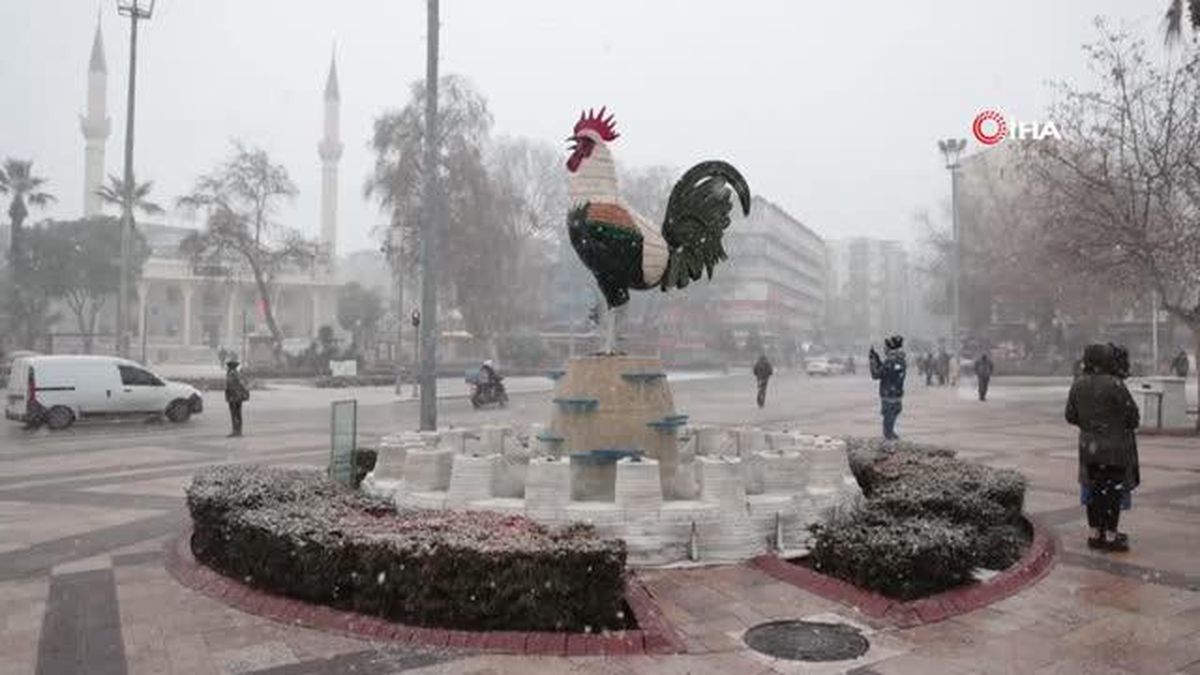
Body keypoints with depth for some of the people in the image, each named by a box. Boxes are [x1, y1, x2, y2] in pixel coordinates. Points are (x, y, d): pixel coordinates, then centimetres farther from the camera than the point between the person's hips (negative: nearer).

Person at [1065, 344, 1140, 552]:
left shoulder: (1078, 385, 0)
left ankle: (1095, 534, 20)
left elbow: (1071, 416, 5)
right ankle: (1111, 536, 8)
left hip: (1088, 446, 6)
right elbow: (1131, 414, -12)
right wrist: (1128, 426, 9)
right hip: (1115, 447, -6)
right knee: (1113, 490, 3)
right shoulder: (1114, 385, -19)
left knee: (1093, 490, 13)